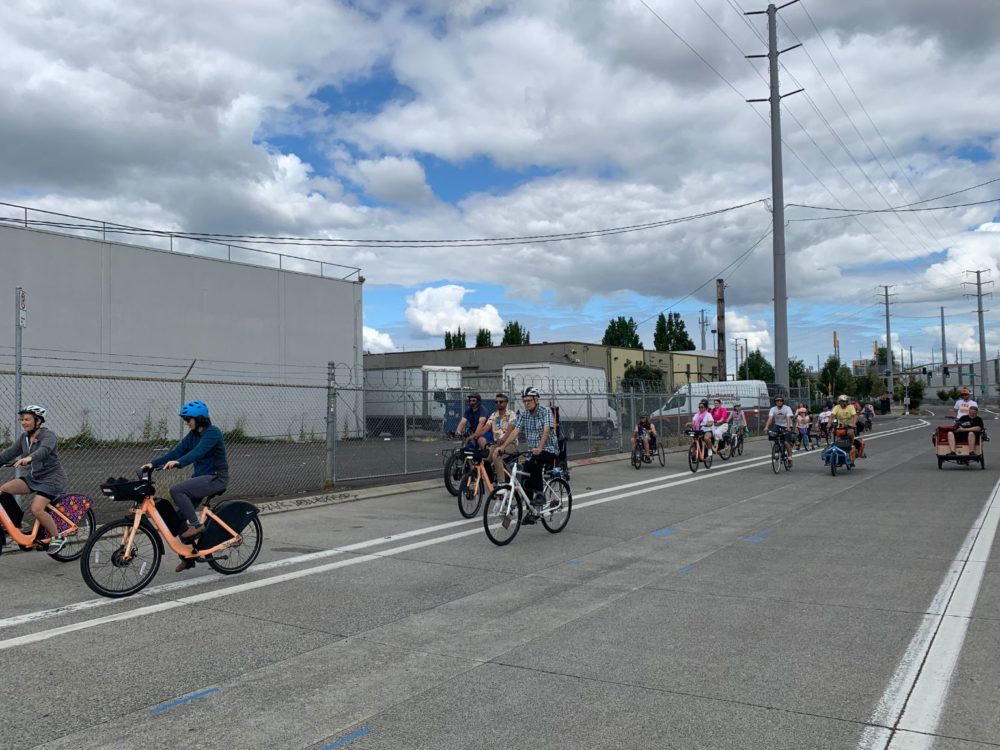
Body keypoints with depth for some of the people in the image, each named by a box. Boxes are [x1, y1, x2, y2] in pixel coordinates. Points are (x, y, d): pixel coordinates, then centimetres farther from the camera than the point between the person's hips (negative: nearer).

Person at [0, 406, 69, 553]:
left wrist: (29, 458, -55)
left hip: (52, 478, -8)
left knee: (36, 509, -22)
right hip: (33, 477, 8)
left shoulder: (48, 435, -16)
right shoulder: (24, 438, 9)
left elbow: (44, 450, -36)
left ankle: (58, 538, -4)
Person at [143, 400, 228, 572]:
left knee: (176, 490, -25)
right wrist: (153, 463, -9)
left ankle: (196, 525, -13)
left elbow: (198, 452, -30)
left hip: (215, 478, -8)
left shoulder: (212, 433, -15)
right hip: (200, 475, 8)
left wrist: (178, 463, -45)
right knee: (179, 516, 1)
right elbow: (176, 451, 3)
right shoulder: (193, 435, 10)